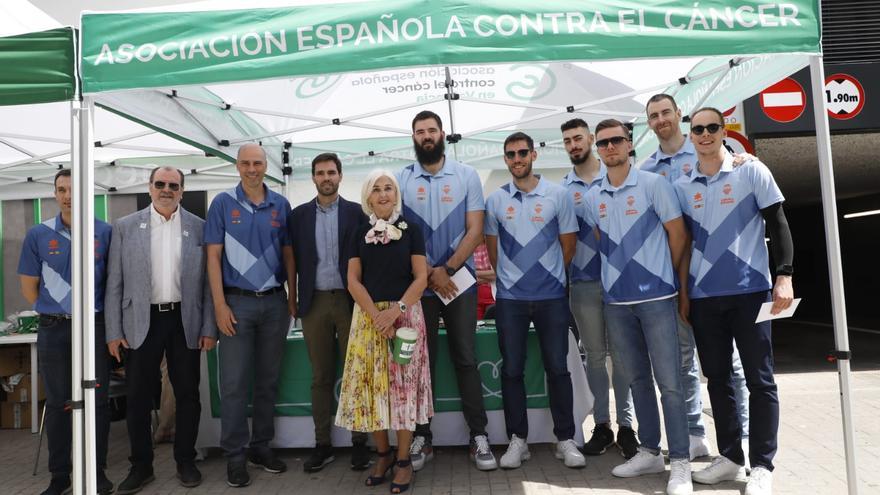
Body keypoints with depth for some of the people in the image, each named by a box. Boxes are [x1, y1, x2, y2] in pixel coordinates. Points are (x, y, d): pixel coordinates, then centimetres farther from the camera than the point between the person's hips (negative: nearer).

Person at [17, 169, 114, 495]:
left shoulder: (105, 232, -2)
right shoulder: (38, 235, 1)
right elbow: (28, 286, 7)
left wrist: (106, 318, 3)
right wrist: (54, 312, 6)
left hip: (94, 326, -1)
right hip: (53, 330, 1)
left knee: (97, 401, 5)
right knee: (57, 403, 9)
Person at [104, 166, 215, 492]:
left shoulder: (199, 227, 2)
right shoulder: (125, 227, 3)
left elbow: (208, 282, 2)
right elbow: (114, 283, 3)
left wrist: (209, 328, -2)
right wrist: (114, 331, -1)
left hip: (185, 322, 0)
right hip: (141, 322, 0)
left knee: (187, 395, 9)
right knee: (137, 398, 7)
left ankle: (186, 462, 25)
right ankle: (141, 466, 24)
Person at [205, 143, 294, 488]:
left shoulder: (280, 205, 6)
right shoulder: (222, 204, 0)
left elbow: (288, 255, 9)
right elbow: (213, 257, -3)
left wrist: (293, 297, 4)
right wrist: (220, 305, -9)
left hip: (275, 303, 3)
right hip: (237, 302, -2)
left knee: (268, 380, 10)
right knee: (234, 383, 1)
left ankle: (261, 447, 23)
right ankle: (235, 456, 13)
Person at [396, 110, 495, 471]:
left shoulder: (466, 175, 4)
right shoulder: (400, 180, 5)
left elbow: (475, 230, -1)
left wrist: (447, 269, -12)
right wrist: (429, 273, -8)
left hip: (459, 282, 0)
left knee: (465, 359, 3)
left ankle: (479, 436, 13)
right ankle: (421, 437, 17)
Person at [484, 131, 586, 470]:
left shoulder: (557, 195, 1)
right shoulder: (495, 200, 5)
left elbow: (568, 245, 6)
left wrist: (549, 276, 11)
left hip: (552, 296, -1)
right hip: (510, 298, 1)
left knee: (558, 368, 5)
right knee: (512, 370, 5)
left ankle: (565, 440, 18)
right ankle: (517, 440, 18)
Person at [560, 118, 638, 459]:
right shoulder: (562, 189, 9)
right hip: (582, 281, 2)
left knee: (621, 353, 4)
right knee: (594, 354, 8)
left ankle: (626, 425, 14)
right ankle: (601, 424, 18)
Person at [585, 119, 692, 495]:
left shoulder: (653, 184, -4)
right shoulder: (592, 197, 9)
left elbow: (677, 232, -1)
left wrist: (664, 274, 5)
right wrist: (619, 271, 10)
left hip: (655, 296, -4)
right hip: (616, 300, 5)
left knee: (668, 381, -1)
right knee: (637, 379, 13)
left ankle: (680, 462, 9)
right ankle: (649, 452, 25)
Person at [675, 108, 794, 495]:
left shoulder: (751, 171, 1)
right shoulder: (682, 186, 8)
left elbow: (777, 224, -1)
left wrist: (784, 275, -10)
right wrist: (682, 293, 9)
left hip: (750, 290, -3)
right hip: (703, 295, 3)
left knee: (759, 379, 2)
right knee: (717, 378, 10)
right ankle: (729, 456, 24)